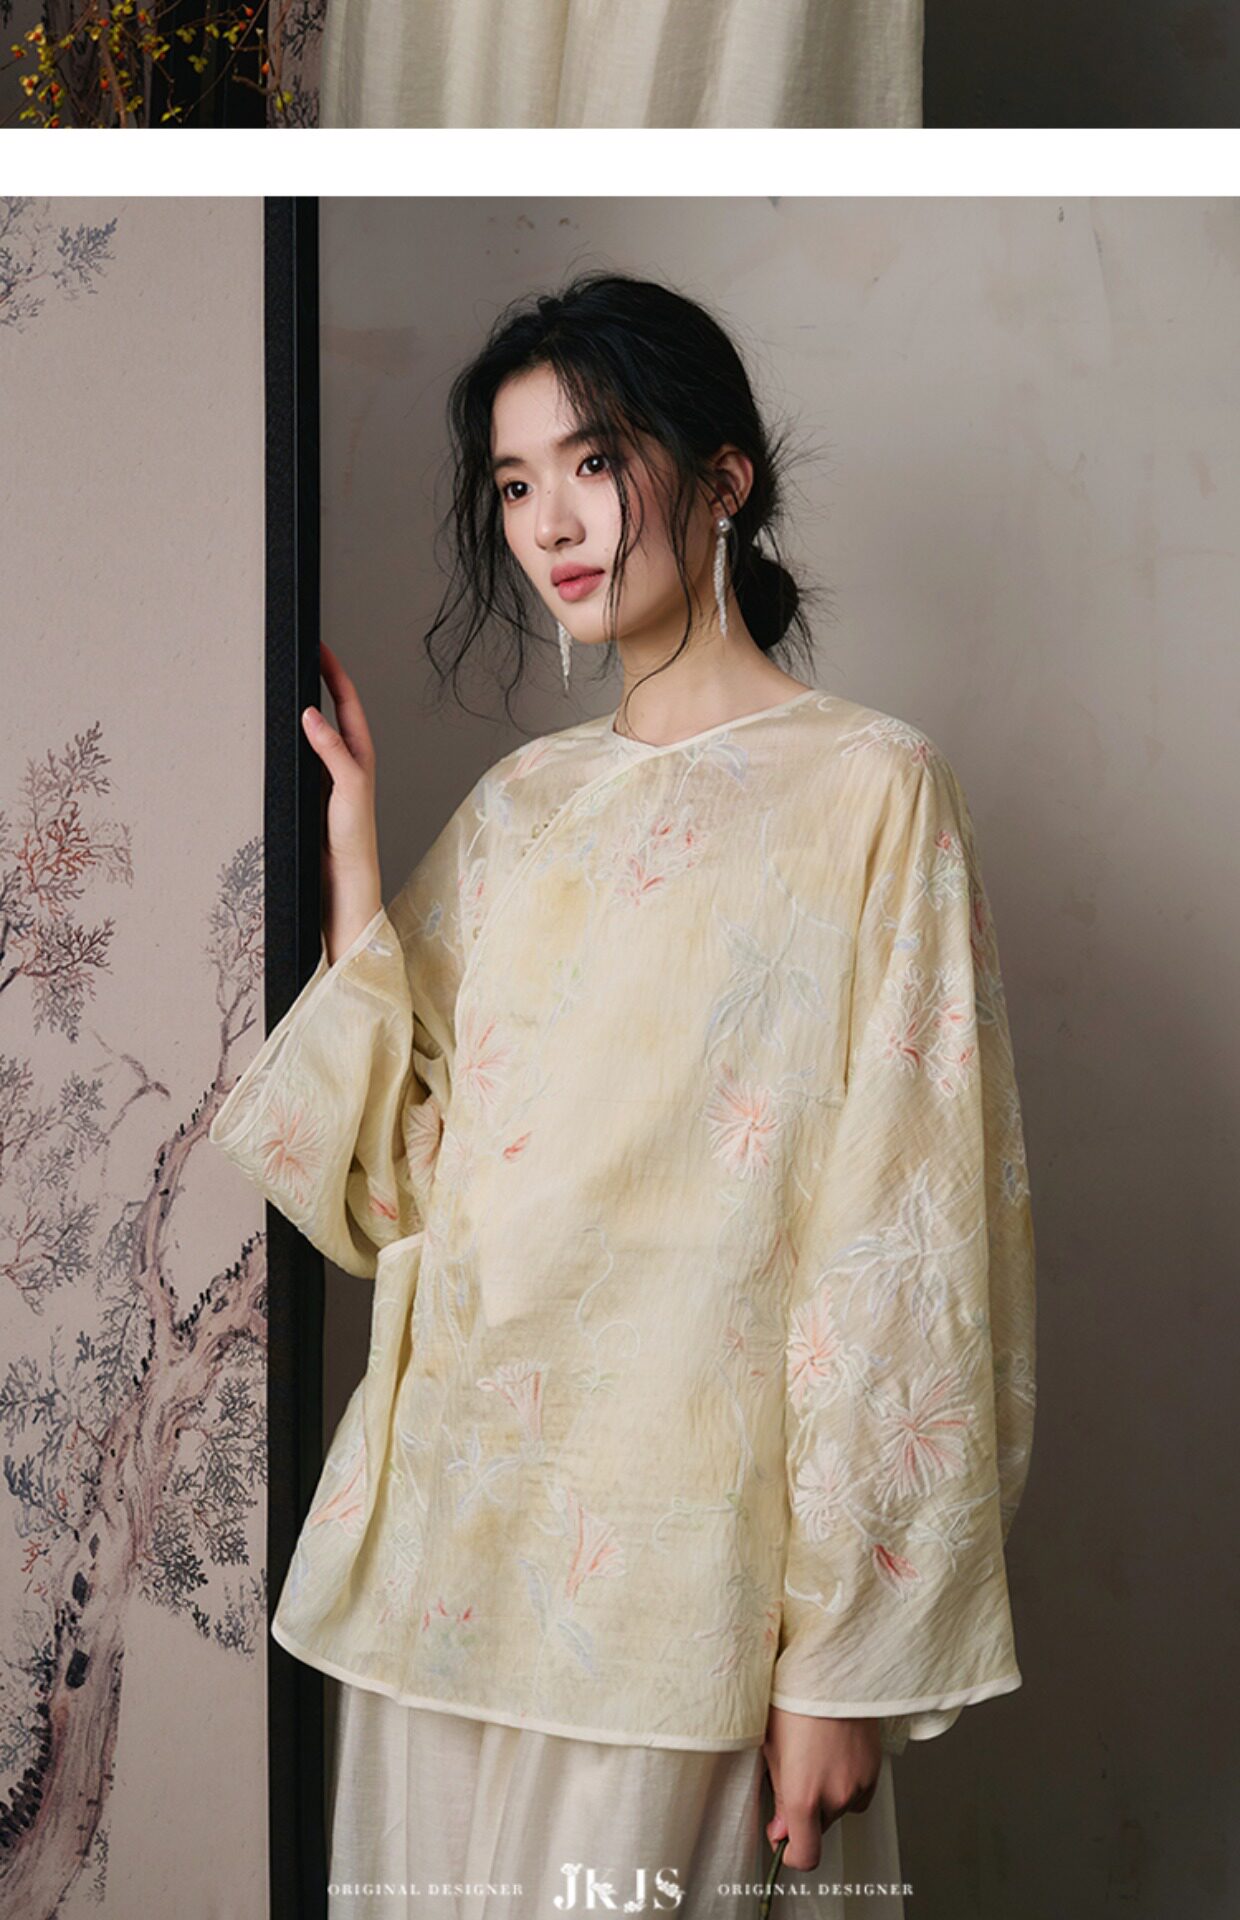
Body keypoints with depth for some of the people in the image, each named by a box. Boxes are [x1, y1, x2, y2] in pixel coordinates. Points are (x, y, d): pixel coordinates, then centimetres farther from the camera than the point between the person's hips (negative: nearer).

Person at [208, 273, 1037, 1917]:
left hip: (680, 1573, -5)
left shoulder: (870, 790, -7)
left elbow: (906, 1245, -11)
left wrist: (848, 1659, -12)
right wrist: (349, 855, 1)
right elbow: (398, 1184, 6)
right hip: (447, 1530, 6)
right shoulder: (520, 808, 11)